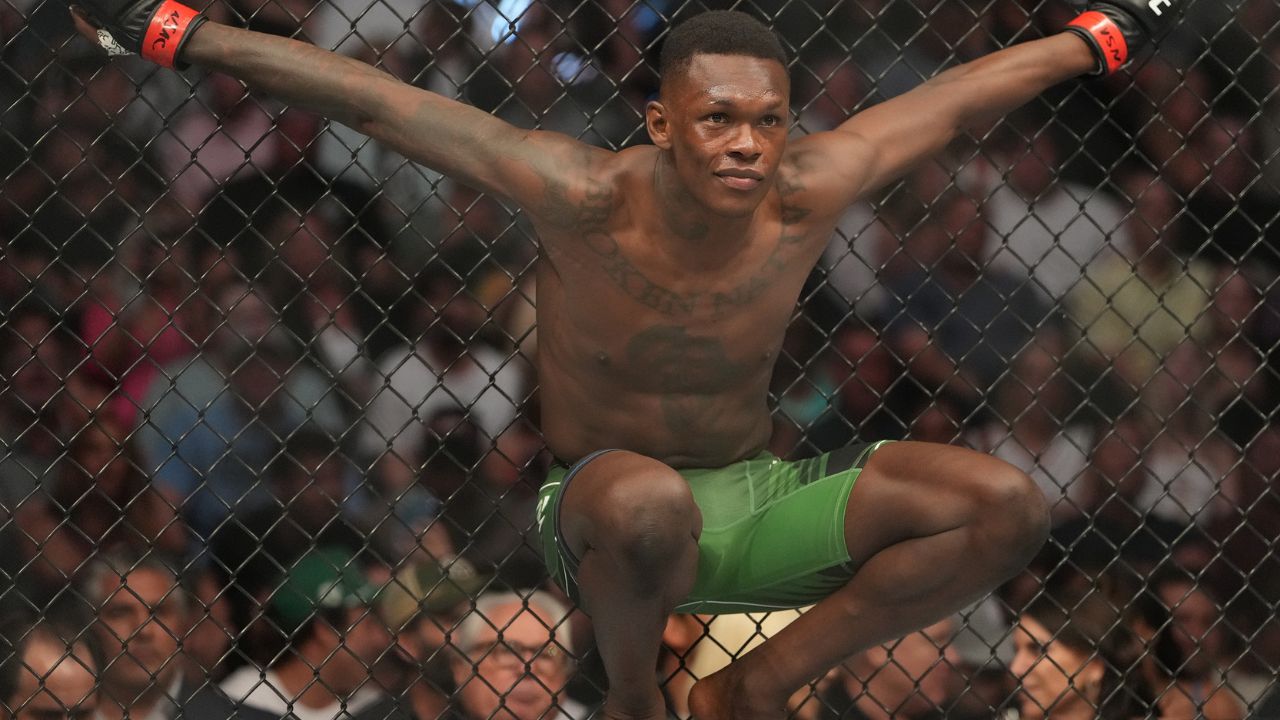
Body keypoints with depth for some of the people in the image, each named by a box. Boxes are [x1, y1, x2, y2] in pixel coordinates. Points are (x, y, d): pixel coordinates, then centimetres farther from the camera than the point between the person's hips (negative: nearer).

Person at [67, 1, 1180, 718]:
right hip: (600, 518, -4)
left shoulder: (806, 194, -12)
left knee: (1008, 507, -15)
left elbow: (958, 97, 4)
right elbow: (368, 97, -19)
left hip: (753, 509, 4)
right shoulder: (585, 199, -21)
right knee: (646, 499, -43)